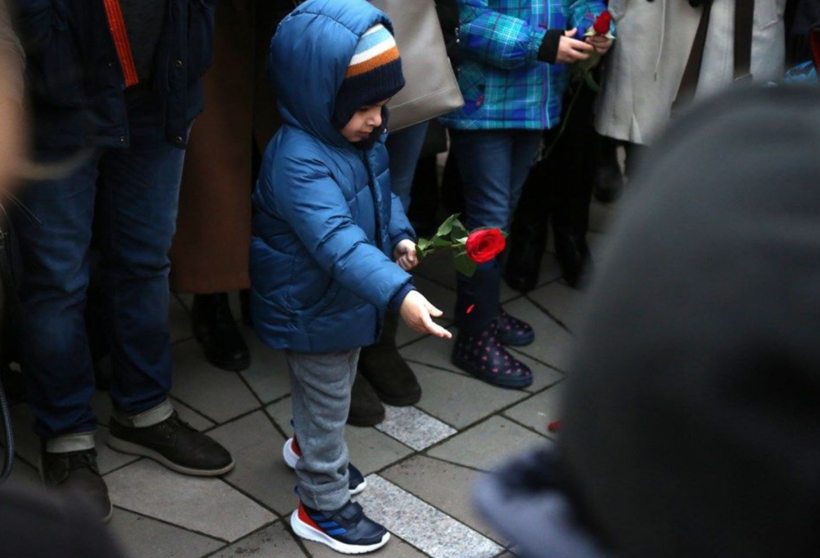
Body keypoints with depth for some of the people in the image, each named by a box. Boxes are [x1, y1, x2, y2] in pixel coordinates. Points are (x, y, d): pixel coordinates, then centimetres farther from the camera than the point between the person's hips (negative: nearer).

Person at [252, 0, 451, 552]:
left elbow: (382, 191, 16)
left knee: (333, 386, 28)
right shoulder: (298, 161, -34)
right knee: (327, 402, 6)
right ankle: (324, 507, 25)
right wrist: (398, 293, -53)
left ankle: (308, 450, 55)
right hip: (312, 310, -9)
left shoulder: (362, 137, -3)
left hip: (346, 300, 9)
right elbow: (336, 241, -44)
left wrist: (400, 236, -1)